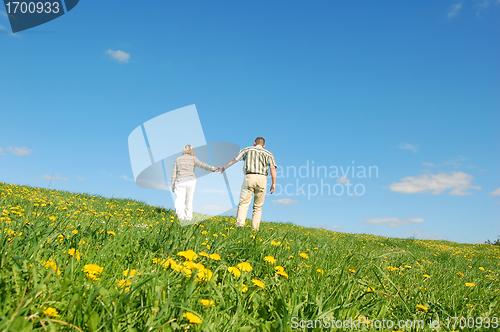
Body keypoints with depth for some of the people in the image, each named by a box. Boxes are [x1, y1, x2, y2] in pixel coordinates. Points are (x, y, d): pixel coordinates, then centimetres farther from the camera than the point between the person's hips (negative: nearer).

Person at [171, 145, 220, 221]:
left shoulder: (178, 159, 13)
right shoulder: (193, 158, 7)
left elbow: (174, 173, 11)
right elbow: (201, 164, -12)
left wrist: (173, 185, 15)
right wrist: (212, 168, -24)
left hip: (180, 181, 0)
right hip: (191, 180, 1)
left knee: (179, 200, -9)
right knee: (189, 200, 16)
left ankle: (180, 215, -32)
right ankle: (188, 217, 25)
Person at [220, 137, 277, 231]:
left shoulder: (247, 150, 19)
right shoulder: (268, 154, 18)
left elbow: (234, 160, 27)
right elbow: (272, 168, 1)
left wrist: (224, 167, 42)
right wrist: (274, 183, -3)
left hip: (249, 177, -1)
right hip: (262, 179, 1)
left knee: (244, 203, -3)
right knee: (258, 206, 10)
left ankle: (240, 224, -21)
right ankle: (255, 228, 4)